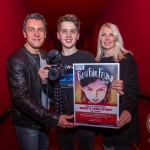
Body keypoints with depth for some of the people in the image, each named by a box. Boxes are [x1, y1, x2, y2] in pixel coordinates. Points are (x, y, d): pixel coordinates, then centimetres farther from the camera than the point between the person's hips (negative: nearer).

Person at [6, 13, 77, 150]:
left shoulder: (46, 56, 1)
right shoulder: (16, 60, -20)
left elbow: (51, 91, 4)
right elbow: (21, 98, -27)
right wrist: (53, 119, -32)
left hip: (43, 119, 6)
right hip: (27, 123, -6)